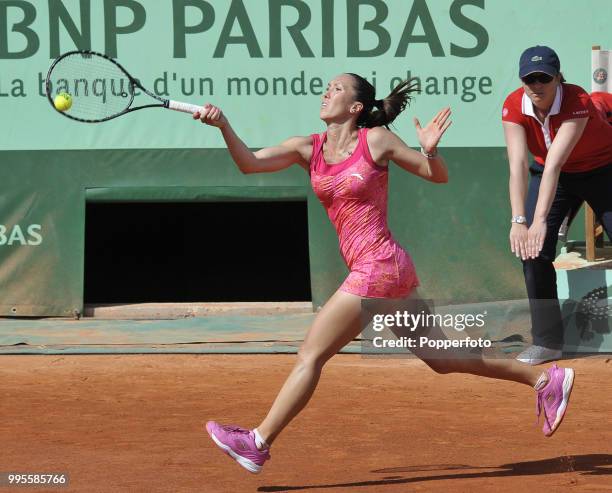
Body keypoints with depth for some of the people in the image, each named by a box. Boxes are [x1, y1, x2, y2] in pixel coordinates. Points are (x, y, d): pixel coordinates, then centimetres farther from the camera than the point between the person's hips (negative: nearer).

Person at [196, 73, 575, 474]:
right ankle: (544, 379, 22)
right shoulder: (309, 149, 10)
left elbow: (439, 176, 2)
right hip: (375, 271, 8)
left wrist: (430, 150, -19)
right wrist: (224, 126, -16)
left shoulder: (376, 140, -6)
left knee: (311, 355, -6)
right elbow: (250, 163, -1)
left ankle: (258, 443, -2)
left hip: (379, 265, -8)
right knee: (441, 358, 15)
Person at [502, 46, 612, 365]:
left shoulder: (578, 103, -33)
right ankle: (547, 342, -3)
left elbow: (554, 164, -43)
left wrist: (540, 220, -50)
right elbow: (517, 166, -31)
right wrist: (519, 221, -42)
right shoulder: (514, 107, -22)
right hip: (549, 175, 3)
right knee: (533, 250, -11)